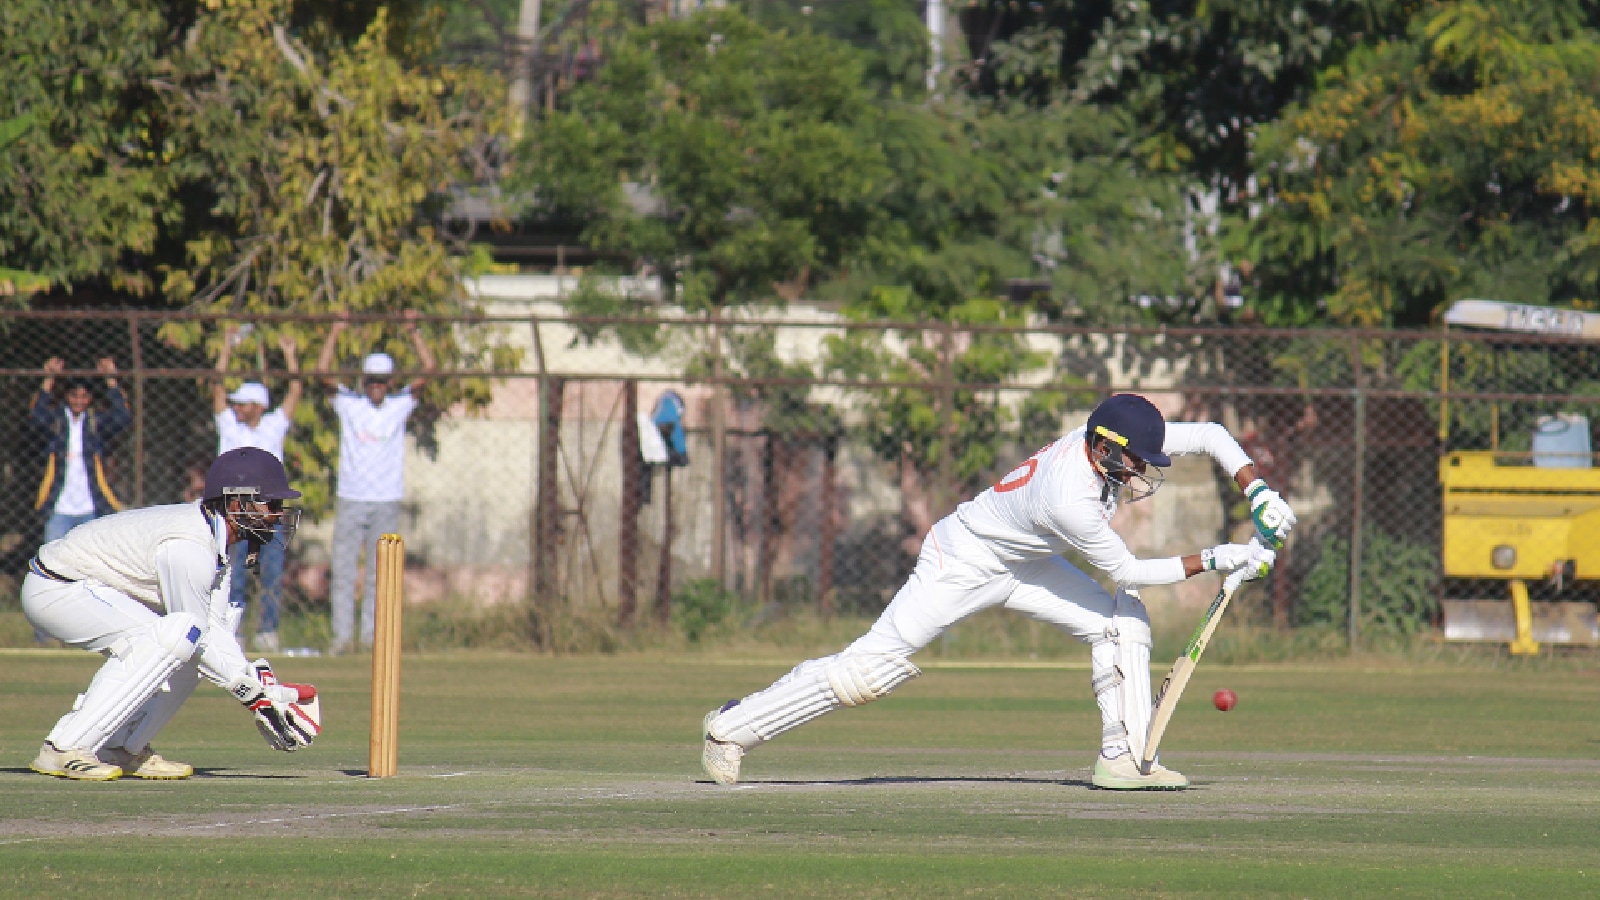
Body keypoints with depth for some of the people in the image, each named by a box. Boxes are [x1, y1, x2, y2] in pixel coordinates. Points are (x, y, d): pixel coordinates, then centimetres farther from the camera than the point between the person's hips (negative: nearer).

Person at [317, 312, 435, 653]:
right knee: (343, 571, -4)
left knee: (379, 574, 3)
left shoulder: (400, 405, 7)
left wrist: (413, 332, -2)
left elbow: (428, 369, 2)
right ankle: (342, 635, -2)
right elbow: (323, 371, -3)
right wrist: (336, 332, -6)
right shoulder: (349, 404, 5)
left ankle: (372, 636, 6)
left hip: (387, 503, 1)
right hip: (350, 500, -1)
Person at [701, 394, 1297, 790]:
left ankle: (1123, 757, -1)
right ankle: (734, 726, 2)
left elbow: (1210, 436, -5)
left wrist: (1258, 493, -17)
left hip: (1021, 564, 9)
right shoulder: (1070, 499, -38)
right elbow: (1127, 571, -26)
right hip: (963, 564, -9)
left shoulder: (1114, 441, -16)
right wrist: (1215, 561, -24)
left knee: (1122, 620, -5)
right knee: (874, 666, -10)